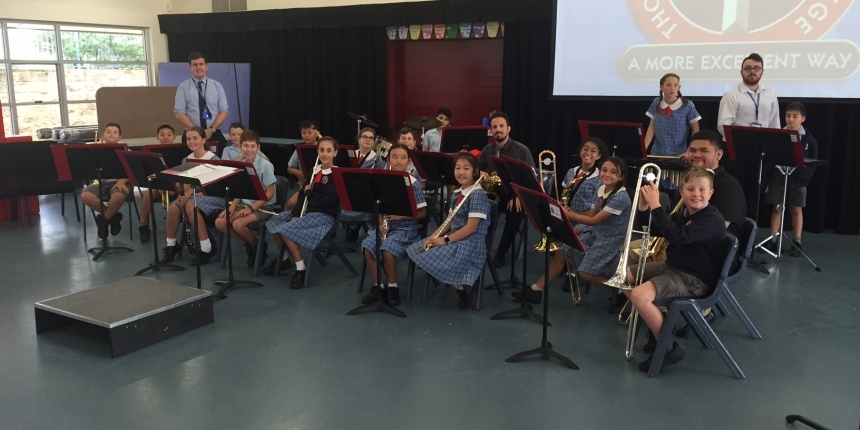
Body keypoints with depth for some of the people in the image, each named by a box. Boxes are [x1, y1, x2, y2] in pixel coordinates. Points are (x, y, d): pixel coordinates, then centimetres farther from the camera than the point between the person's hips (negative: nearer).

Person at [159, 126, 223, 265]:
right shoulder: (186, 160, 9)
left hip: (212, 197, -5)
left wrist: (190, 195, -25)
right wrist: (183, 194, -16)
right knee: (173, 208, -25)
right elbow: (186, 185, 8)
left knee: (191, 206, -36)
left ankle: (207, 248, -27)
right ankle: (171, 246, -5)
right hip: (191, 195, 5)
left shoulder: (213, 159, -11)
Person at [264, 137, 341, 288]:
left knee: (286, 229, -23)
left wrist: (310, 192, -9)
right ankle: (283, 259, 18)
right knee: (273, 222, 2)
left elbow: (330, 200, -22)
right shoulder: (314, 170, 13)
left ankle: (301, 269, -17)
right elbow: (303, 193, 7)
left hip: (324, 215, -8)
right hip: (307, 211, 8)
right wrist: (295, 214, -7)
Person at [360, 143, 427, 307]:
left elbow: (422, 213, -5)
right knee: (368, 245, -22)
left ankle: (392, 287, -7)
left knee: (387, 249, -30)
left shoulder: (413, 183, -8)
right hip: (387, 225, 4)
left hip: (406, 228, -4)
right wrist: (381, 224, -8)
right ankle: (378, 285, -6)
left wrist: (401, 216, -18)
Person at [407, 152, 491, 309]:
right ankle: (460, 283, 4)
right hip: (454, 237, 10)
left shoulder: (478, 194, -15)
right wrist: (435, 236, -3)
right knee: (417, 251, 0)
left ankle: (463, 287, -2)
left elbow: (471, 227, -20)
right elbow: (450, 221, 14)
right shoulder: (456, 194, 12)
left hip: (470, 242, -9)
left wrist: (446, 240, -20)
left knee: (435, 260, -27)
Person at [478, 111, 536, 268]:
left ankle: (501, 252, -14)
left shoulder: (521, 150, -8)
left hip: (515, 194, -3)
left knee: (515, 212, -35)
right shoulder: (487, 150, 5)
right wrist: (481, 173, -8)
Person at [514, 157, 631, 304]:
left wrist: (568, 215, -23)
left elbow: (594, 220, -24)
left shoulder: (621, 197, -22)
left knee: (586, 273, -20)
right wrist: (572, 213, -12)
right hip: (596, 236, 9)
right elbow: (590, 215, 7)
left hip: (613, 241, -9)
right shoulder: (600, 190, 5)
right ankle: (535, 290, 10)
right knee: (562, 253, 5)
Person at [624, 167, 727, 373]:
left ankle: (669, 349, -12)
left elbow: (676, 236, -34)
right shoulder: (682, 215, 8)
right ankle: (657, 325, 20)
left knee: (639, 296, -29)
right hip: (671, 267, 10)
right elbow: (651, 228, 12)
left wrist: (656, 206, -33)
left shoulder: (712, 219, -20)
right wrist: (644, 206, -7)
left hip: (694, 280, -10)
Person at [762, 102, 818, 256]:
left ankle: (797, 242, 16)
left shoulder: (808, 138, -3)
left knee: (796, 209, 8)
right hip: (778, 176, 1)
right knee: (776, 208, 7)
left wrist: (804, 179, -12)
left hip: (797, 178, -1)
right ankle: (772, 241, 15)